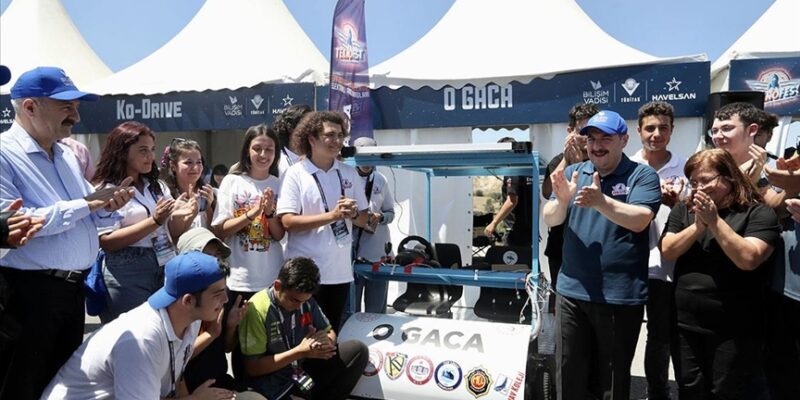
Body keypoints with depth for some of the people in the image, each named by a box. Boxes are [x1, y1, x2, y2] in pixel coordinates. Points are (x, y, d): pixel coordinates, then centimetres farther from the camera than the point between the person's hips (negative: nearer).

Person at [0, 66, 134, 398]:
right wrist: (84, 204, -20)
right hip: (28, 292, -8)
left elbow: (86, 219, 18)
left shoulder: (67, 155, 12)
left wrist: (106, 207, -6)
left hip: (73, 288, 8)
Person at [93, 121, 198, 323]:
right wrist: (154, 221, -20)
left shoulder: (158, 187, 14)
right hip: (128, 276, -6)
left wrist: (181, 217, -7)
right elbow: (107, 242, -15)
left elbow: (174, 234, 15)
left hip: (166, 271, 6)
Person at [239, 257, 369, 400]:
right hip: (274, 385, -7)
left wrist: (327, 341, -16)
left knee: (358, 350, -8)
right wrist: (300, 352, -23)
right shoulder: (257, 309, -18)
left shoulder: (306, 301, 1)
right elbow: (252, 367, -16)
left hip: (306, 371, 7)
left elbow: (330, 332, 10)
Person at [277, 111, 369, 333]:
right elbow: (288, 221, -16)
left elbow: (364, 219, 11)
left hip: (340, 271, 5)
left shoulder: (350, 174, 7)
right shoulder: (295, 174, -7)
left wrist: (352, 214, -12)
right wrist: (333, 215, -21)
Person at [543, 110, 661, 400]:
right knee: (568, 376, 15)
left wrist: (601, 202, -34)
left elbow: (639, 221, -18)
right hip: (571, 291, 4)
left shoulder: (642, 175, -4)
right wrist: (562, 200, -22)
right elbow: (550, 220, 0)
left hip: (620, 295, -3)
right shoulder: (573, 172, 7)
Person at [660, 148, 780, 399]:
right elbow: (667, 252, -3)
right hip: (685, 326, 4)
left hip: (734, 331, -3)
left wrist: (715, 221, -20)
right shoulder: (683, 211, 6)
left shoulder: (759, 213, -6)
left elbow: (748, 259, -20)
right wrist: (698, 226, -15)